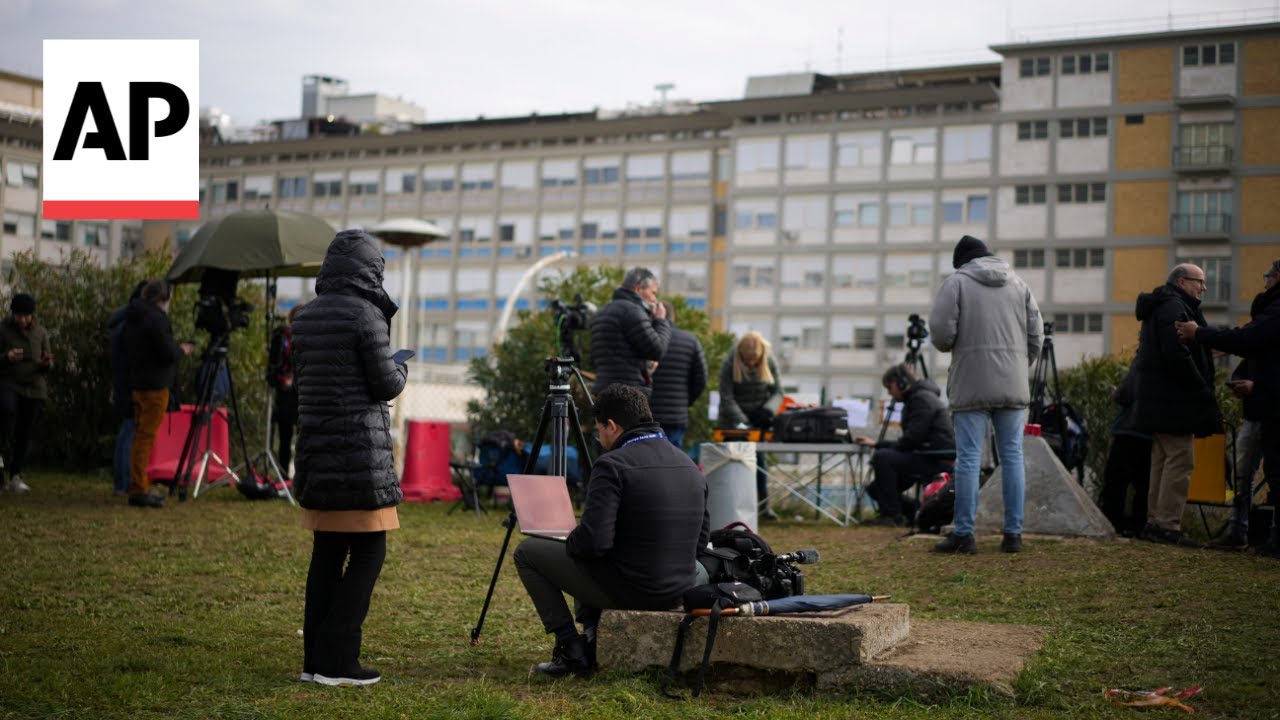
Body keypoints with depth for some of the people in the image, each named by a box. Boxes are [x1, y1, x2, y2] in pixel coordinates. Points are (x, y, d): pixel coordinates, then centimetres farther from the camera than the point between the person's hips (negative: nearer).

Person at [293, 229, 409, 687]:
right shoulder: (364, 314, -12)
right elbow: (386, 385, -11)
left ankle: (314, 657, 14)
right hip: (360, 452, -7)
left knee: (326, 553, 12)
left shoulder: (305, 317, 10)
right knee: (368, 551, 0)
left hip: (317, 450, 7)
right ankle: (337, 660, -2)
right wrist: (401, 367, 9)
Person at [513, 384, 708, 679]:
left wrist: (569, 542, -1)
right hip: (679, 593, 8)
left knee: (528, 552, 11)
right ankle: (591, 641, 24)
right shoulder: (689, 466, 6)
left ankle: (571, 648, 7)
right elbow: (702, 538, 13)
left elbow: (593, 540, -23)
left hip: (626, 589, -8)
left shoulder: (613, 465, -17)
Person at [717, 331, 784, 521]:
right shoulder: (729, 365, -13)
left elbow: (778, 391, 1)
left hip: (758, 420, 2)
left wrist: (768, 410, -18)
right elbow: (727, 398, -15)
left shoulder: (769, 364, -4)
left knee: (758, 458, -5)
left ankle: (763, 504, -1)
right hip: (732, 423, -1)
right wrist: (740, 421, -25)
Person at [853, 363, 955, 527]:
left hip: (938, 461, -10)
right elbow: (909, 441, 15)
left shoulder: (923, 399, -12)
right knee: (874, 488, 7)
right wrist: (876, 444, 4)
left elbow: (911, 441, -21)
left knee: (882, 457, -24)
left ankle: (891, 514, -17)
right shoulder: (913, 400, 19)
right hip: (928, 457, 10)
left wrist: (877, 445, -9)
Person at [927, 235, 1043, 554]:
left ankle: (964, 534, 1)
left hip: (972, 386, -4)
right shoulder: (1018, 284, 13)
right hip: (1013, 386, 4)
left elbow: (941, 331, -8)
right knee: (1012, 456, 8)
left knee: (969, 458, -1)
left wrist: (950, 346, 14)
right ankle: (1014, 534, 10)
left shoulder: (957, 282, 0)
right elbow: (1036, 334, 10)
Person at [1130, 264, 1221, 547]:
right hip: (1172, 401, -11)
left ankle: (1155, 521, 17)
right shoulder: (1174, 308, -14)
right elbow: (1177, 354, -23)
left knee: (1163, 460, 13)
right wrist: (1202, 390, -16)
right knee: (1180, 460, -9)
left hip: (1159, 401, 11)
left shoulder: (1161, 307, 20)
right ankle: (1168, 525, -10)